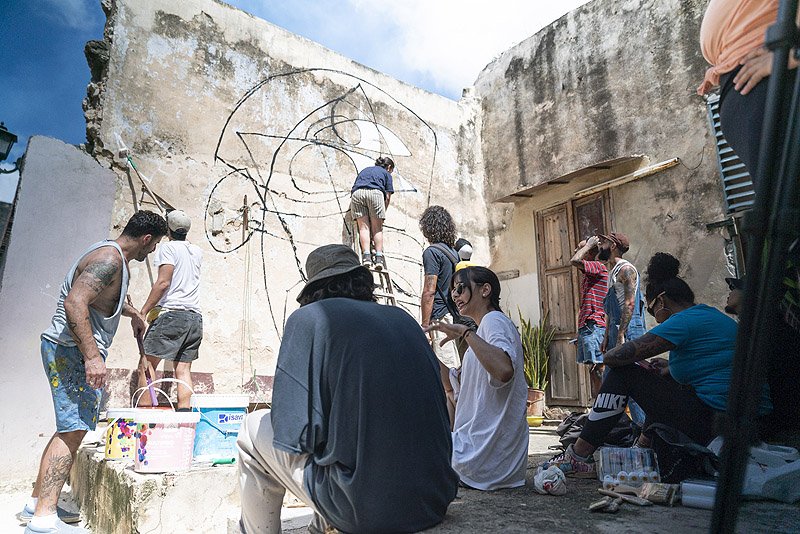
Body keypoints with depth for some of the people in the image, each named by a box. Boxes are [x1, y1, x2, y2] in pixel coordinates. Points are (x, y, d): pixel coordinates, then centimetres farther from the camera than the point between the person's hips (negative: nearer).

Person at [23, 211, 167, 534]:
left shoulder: (112, 256, 17)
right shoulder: (109, 259, -17)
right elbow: (74, 303, -28)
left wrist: (132, 313, 47)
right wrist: (92, 356, -31)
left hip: (70, 351, 11)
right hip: (72, 350, -11)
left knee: (71, 428, 15)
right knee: (73, 429, -12)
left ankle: (37, 503, 23)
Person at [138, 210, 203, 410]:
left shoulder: (168, 247, -1)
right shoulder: (197, 251, 17)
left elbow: (163, 282, -11)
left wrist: (143, 312, -8)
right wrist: (179, 238, 54)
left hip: (171, 313, -6)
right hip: (195, 317, 6)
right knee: (183, 369, 3)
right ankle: (184, 415, -5)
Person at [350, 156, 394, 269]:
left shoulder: (364, 170, 37)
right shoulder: (386, 174, 25)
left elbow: (352, 190, 31)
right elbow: (387, 196, 14)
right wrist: (382, 213, 23)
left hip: (357, 193, 3)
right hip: (375, 192, -3)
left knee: (363, 227, -1)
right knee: (377, 228, 0)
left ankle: (366, 256, -16)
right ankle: (379, 258, -11)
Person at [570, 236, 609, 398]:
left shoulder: (598, 267, -7)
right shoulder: (588, 274, 22)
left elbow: (574, 261, -26)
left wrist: (588, 244, -8)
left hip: (593, 325, -10)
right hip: (586, 325, 10)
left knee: (598, 366, -9)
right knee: (593, 367, 11)